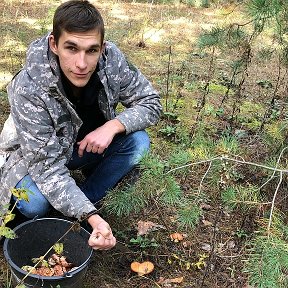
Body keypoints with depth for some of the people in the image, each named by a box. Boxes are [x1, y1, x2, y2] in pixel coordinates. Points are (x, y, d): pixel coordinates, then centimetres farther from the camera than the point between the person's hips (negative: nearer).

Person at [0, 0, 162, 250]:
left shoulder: (112, 60, -26)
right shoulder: (28, 90, -35)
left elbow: (150, 102, -13)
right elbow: (47, 166, -33)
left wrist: (113, 125, -32)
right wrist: (92, 217, -44)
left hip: (89, 144, 4)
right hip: (35, 155, -3)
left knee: (138, 142, -21)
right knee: (33, 204, -31)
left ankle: (82, 206, -6)